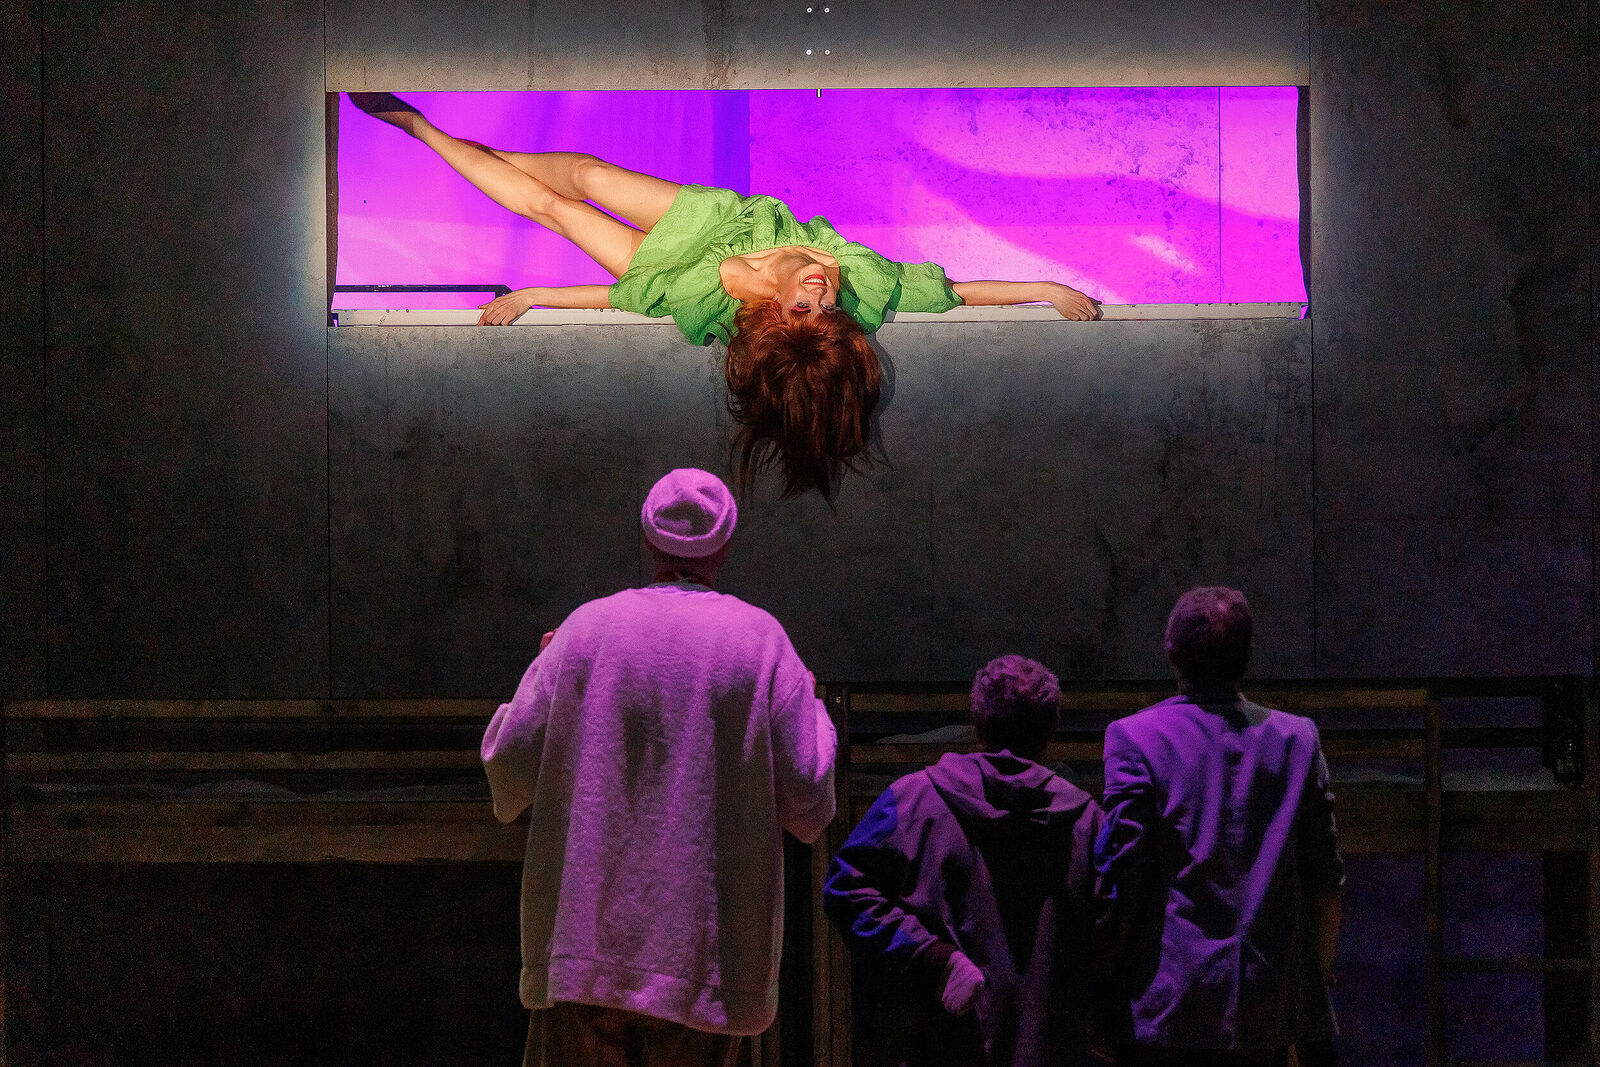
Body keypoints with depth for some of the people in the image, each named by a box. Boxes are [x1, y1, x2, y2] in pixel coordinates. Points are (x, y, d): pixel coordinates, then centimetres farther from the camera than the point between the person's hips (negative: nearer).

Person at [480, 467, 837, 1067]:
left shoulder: (588, 626, 2)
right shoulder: (761, 640, -1)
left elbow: (508, 765, 1)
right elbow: (809, 808, -3)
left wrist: (545, 673, 18)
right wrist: (810, 704, 15)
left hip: (585, 944, 1)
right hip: (705, 953, -1)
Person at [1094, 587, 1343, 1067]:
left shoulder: (1135, 737, -6)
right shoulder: (1297, 739, 4)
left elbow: (1125, 877, -8)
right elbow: (1325, 880, 5)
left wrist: (1105, 984, 2)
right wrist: (1316, 987, 15)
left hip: (1166, 1007, -3)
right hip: (1268, 1010, 3)